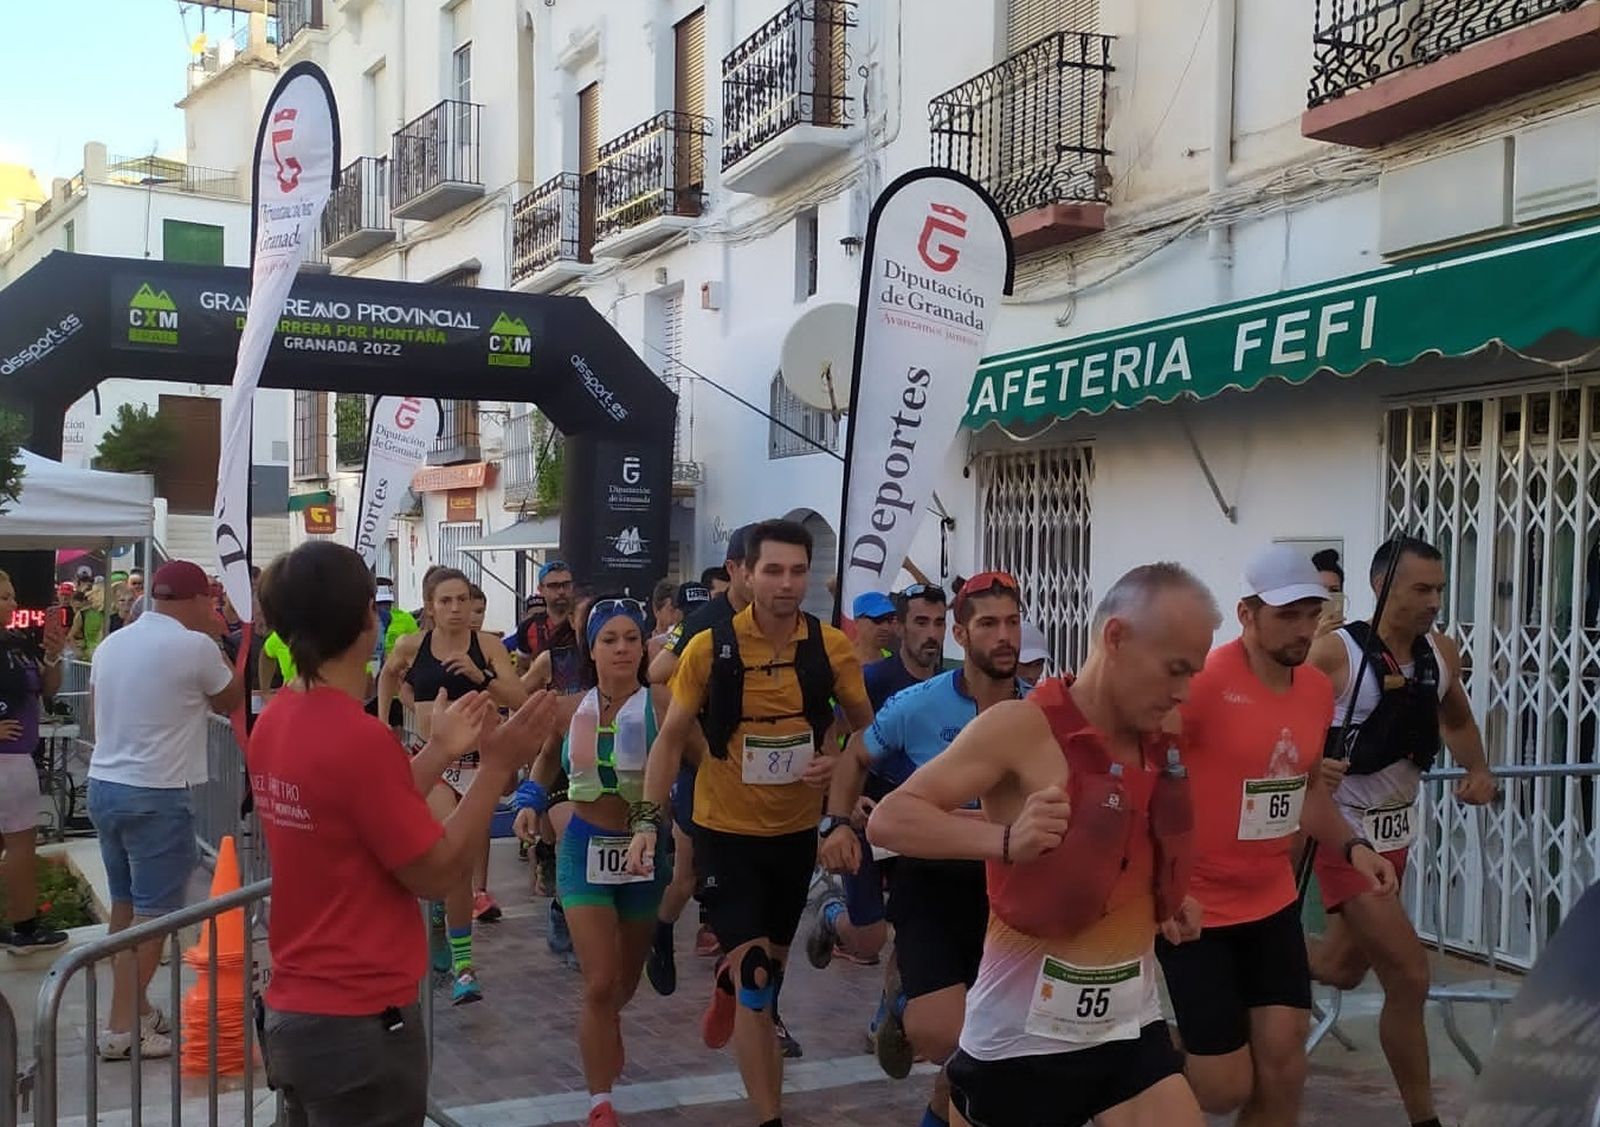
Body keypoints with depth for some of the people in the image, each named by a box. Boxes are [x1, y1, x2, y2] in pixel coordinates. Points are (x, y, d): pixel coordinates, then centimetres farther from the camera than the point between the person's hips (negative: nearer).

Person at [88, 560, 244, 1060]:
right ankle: (121, 1028, 1)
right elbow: (229, 702, 3)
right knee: (154, 913, 0)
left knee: (125, 904, 17)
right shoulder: (195, 647, -13)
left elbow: (100, 718, 16)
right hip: (156, 796, -8)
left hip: (103, 785, 8)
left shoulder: (110, 644, 7)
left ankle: (135, 1009, 27)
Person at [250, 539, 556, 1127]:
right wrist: (496, 765, -11)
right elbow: (437, 874, -15)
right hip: (361, 1024, -9)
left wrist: (438, 754, 13)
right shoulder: (360, 737, -22)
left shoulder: (274, 722, 4)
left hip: (292, 1012, 9)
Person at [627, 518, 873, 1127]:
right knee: (756, 975, -8)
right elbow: (671, 738, -5)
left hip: (797, 829, 3)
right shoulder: (709, 648, -14)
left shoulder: (832, 647, -9)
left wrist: (839, 761, -18)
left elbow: (868, 728, 3)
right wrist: (648, 819, -13)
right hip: (726, 829, -3)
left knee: (772, 961, 23)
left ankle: (728, 980, 59)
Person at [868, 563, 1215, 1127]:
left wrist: (1172, 895, 7)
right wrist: (1005, 840, -32)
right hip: (1024, 1027, -5)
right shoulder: (1022, 726, -15)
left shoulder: (1165, 739, 3)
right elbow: (888, 820, -18)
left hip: (1130, 1022, 5)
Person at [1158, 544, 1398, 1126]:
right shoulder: (1204, 681, -21)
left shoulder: (1318, 689, 2)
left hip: (1274, 904, 7)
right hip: (1195, 907, -6)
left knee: (1283, 1068, 6)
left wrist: (1352, 848, 1)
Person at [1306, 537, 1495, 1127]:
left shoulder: (1442, 654, 1)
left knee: (1342, 968, 19)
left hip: (1397, 832, 7)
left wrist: (1478, 769, 0)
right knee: (1409, 976, -9)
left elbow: (1457, 721, 19)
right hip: (1344, 831, -7)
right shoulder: (1333, 654, -19)